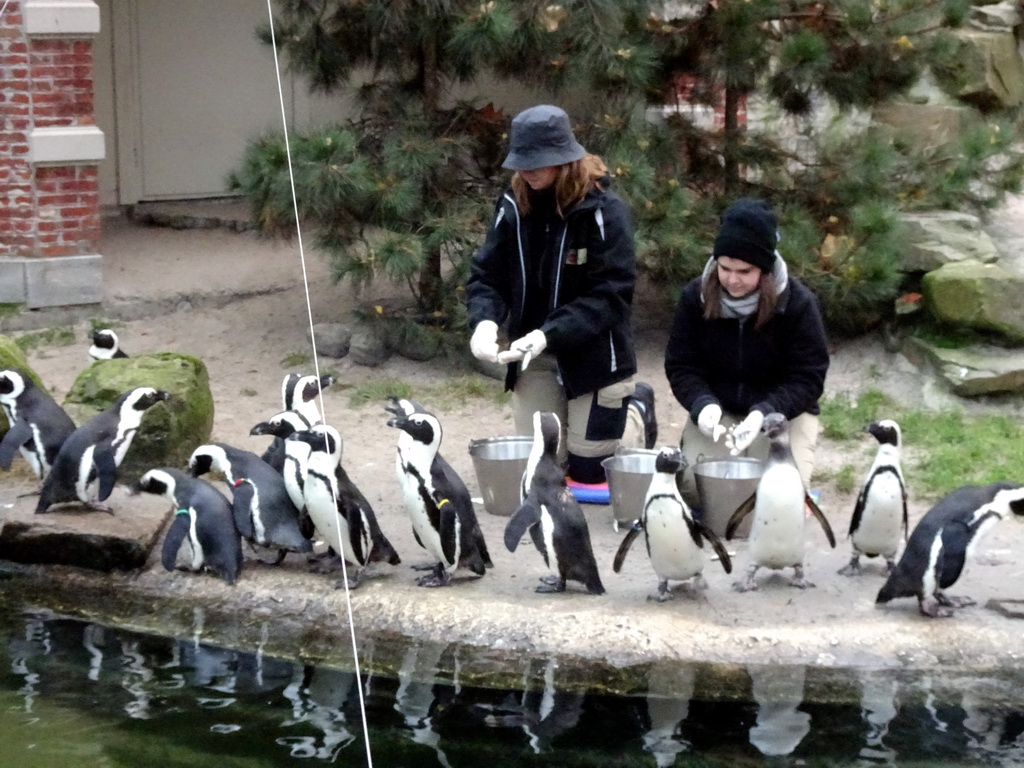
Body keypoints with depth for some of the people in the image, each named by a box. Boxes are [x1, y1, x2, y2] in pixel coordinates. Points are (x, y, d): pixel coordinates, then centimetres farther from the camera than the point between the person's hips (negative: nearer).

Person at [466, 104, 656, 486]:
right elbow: (486, 275, -1)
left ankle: (636, 408, 34)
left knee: (588, 469, 3)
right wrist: (484, 321, -24)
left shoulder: (604, 210, -18)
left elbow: (611, 294, -21)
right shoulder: (513, 206, -4)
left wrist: (549, 334, -32)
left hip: (594, 355, -4)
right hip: (534, 356, 4)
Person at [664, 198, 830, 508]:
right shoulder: (696, 297, -6)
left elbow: (807, 378, -12)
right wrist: (703, 405, -25)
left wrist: (765, 412, -30)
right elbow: (681, 366, -3)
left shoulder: (798, 304, -14)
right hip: (716, 412, 2)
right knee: (691, 485, -22)